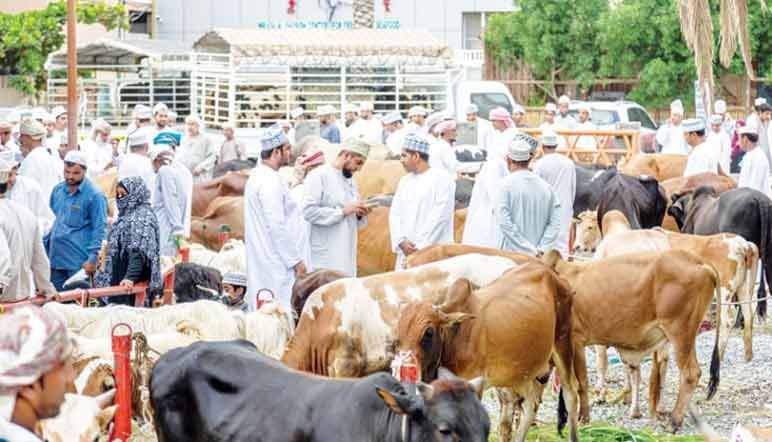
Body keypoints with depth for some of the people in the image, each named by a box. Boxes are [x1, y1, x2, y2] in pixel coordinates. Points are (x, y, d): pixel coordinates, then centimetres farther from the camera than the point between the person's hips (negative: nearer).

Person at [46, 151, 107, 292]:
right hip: (56, 258, 6)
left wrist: (93, 258, -14)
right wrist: (44, 247, 17)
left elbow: (99, 229, -11)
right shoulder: (58, 190, 11)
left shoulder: (94, 195, -9)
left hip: (79, 262, -6)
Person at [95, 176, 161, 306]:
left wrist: (131, 277, -31)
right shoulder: (125, 215, 18)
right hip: (118, 280, 9)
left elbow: (140, 252, -21)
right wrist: (102, 276, 25)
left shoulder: (143, 217, -10)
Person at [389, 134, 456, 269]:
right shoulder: (405, 181, 17)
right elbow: (395, 214, 12)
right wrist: (402, 241, -5)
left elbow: (439, 217, -11)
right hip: (406, 254, 6)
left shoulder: (442, 180, -3)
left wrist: (419, 247, -13)